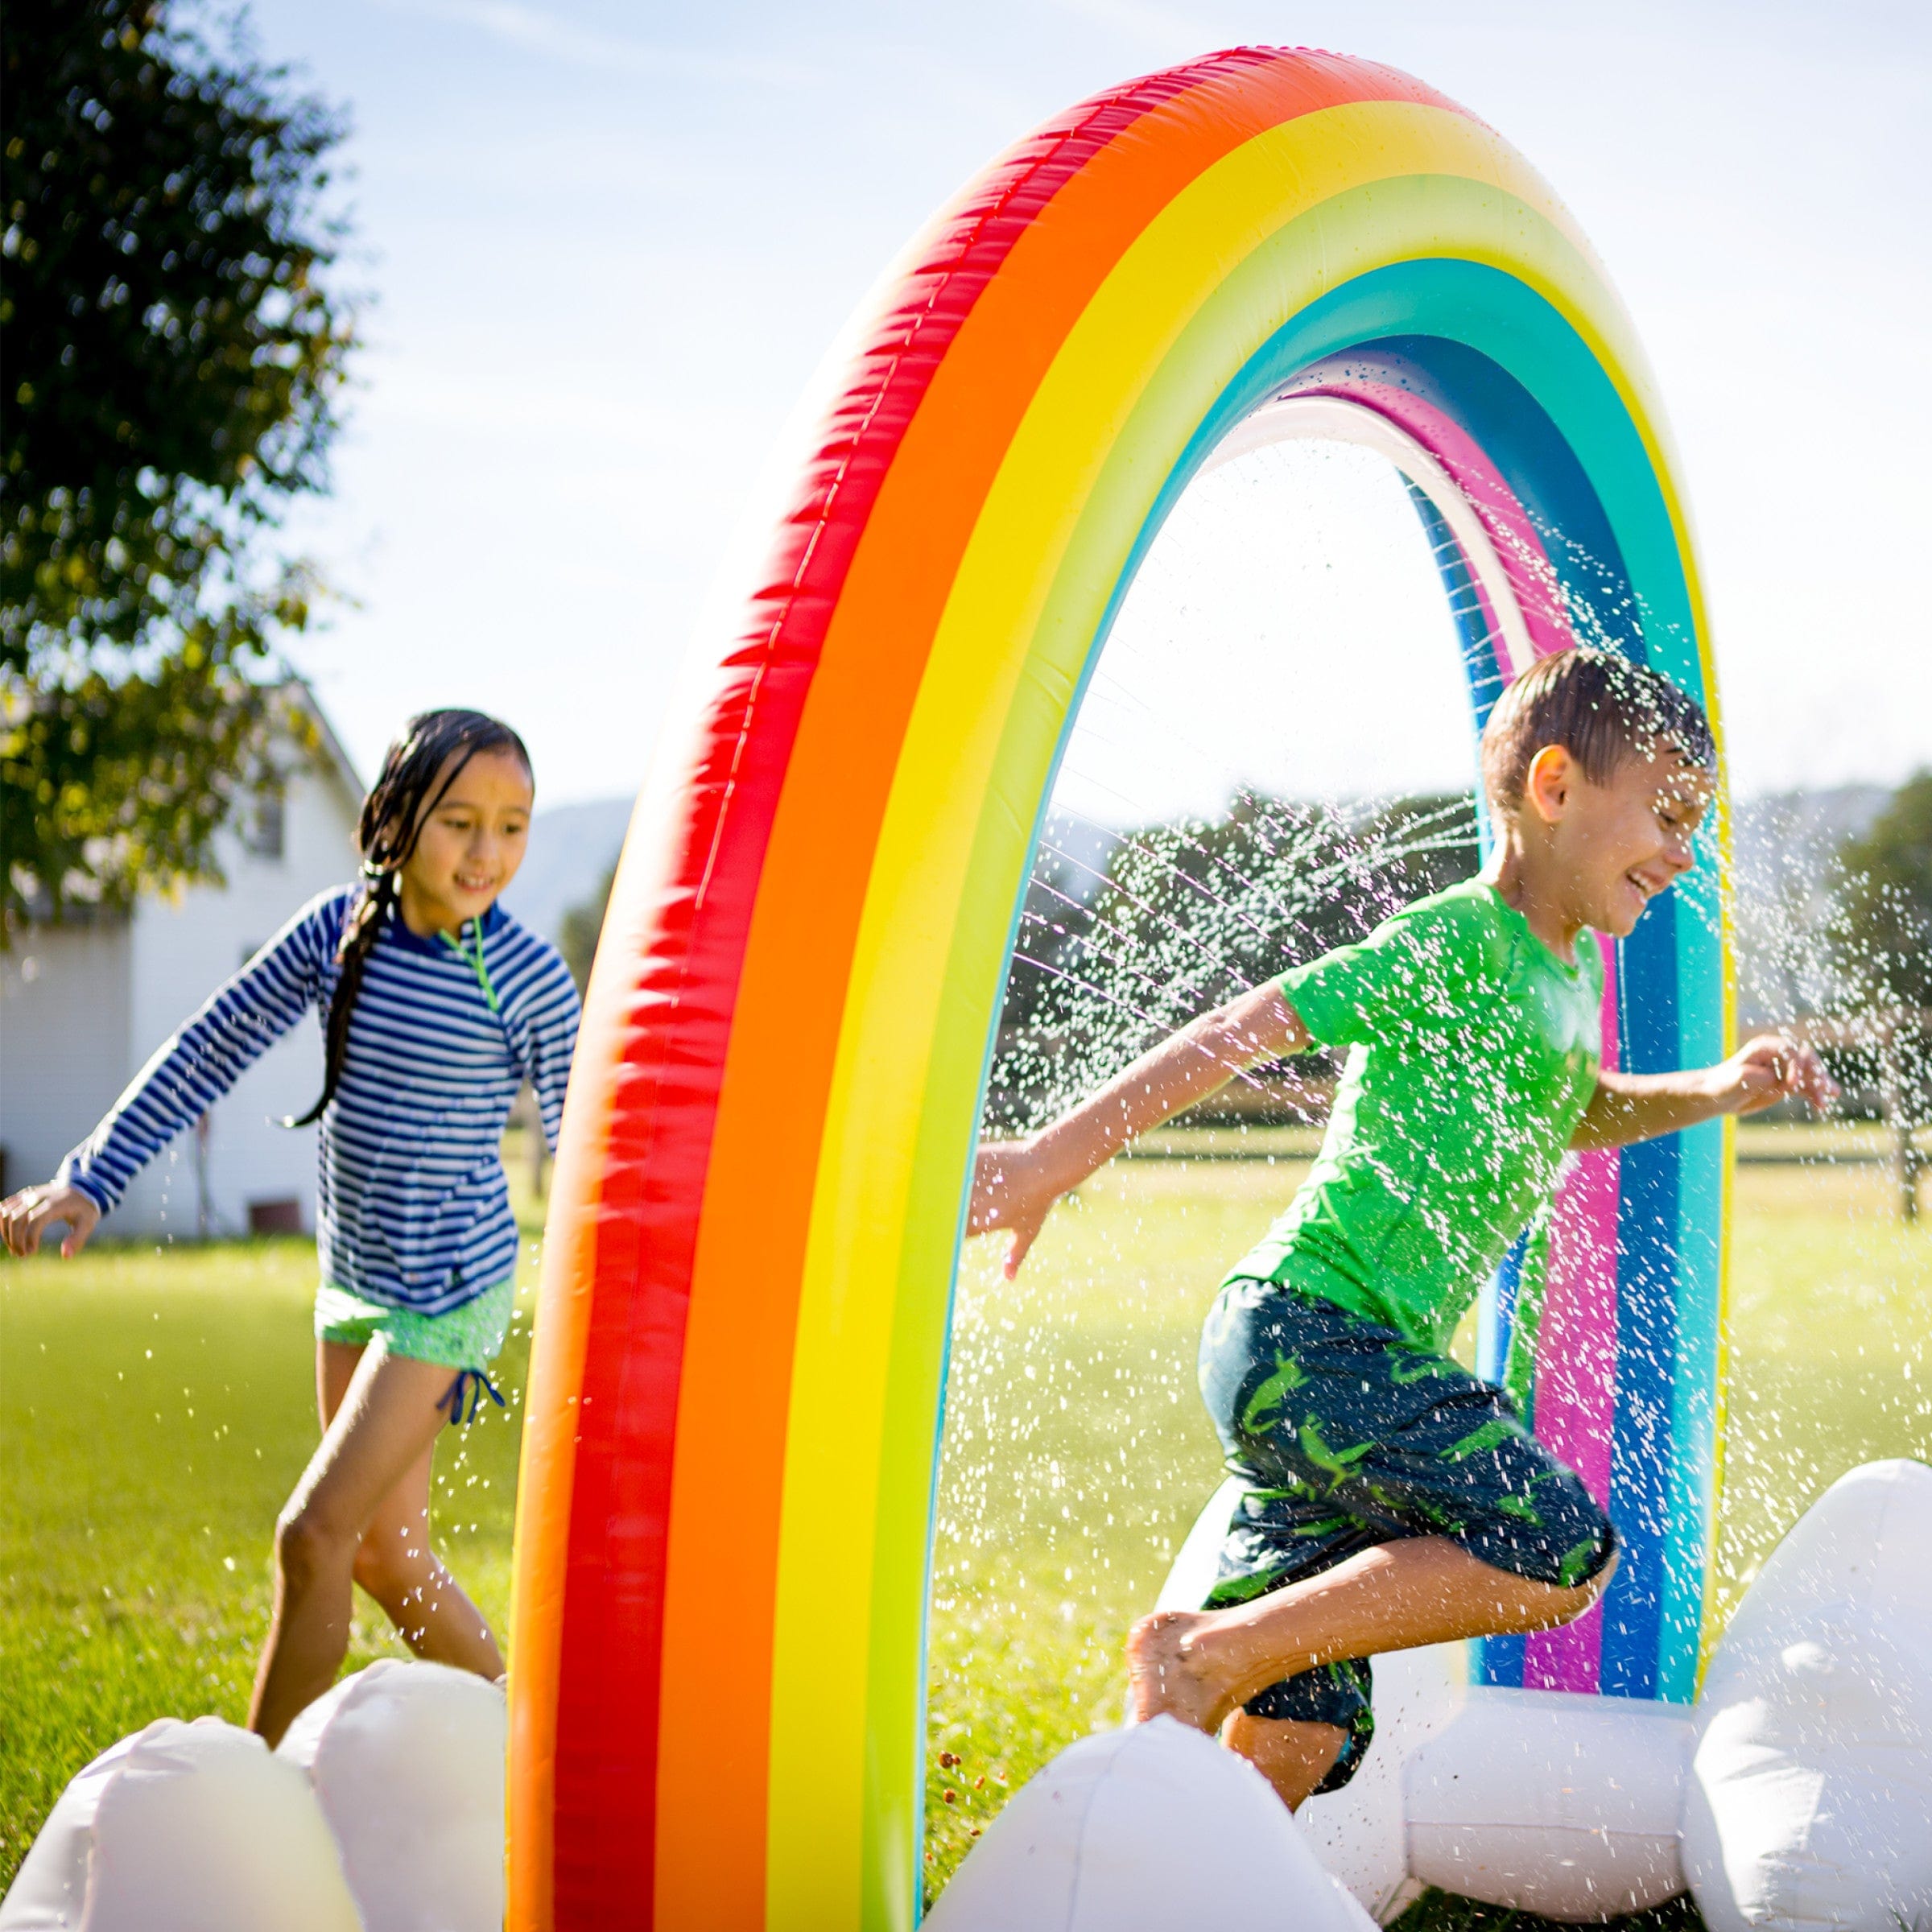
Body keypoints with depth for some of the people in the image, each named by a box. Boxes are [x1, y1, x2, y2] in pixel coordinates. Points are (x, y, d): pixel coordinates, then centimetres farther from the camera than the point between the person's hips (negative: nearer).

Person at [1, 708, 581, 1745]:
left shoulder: (526, 977, -15)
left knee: (313, 1533, -11)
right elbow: (208, 1053, 2)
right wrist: (88, 1181, -1)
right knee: (383, 1555, 13)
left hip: (449, 1290, -6)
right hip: (353, 1276, 6)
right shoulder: (338, 929, -4)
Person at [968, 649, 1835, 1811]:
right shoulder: (1458, 940, -10)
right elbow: (1256, 1026, -15)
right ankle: (1205, 1652, -12)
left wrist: (1714, 1093, 22)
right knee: (1564, 1551, -18)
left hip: (1362, 1360, 9)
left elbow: (1576, 1112, 40)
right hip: (1308, 1328, -9)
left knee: (1297, 1741, 3)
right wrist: (1054, 1161, -19)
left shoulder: (1573, 963, 19)